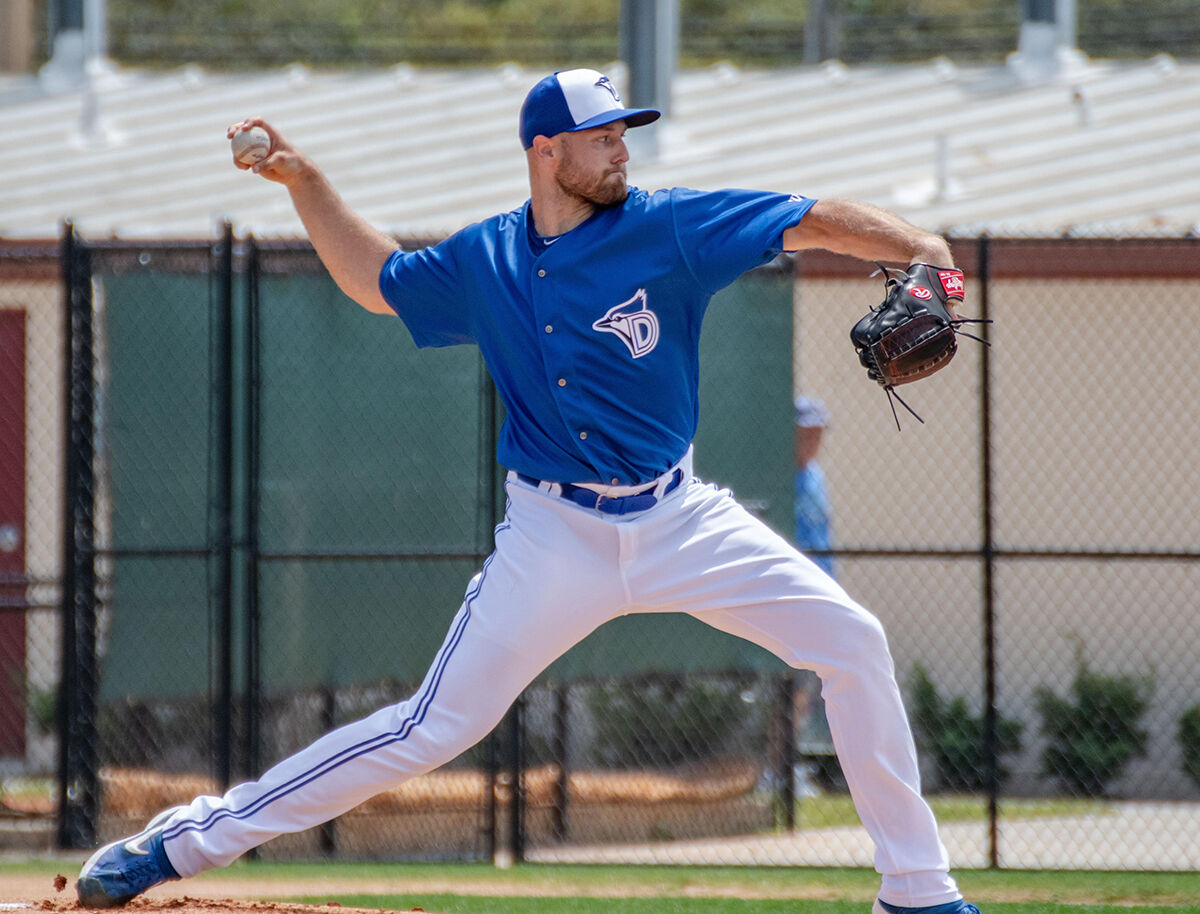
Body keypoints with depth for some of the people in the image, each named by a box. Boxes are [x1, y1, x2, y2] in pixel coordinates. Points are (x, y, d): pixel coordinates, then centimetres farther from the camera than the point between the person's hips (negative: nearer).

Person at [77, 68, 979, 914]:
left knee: (852, 640, -10)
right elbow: (376, 280, 20)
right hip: (557, 537, -1)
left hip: (680, 520, 1)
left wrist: (923, 253, -27)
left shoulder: (670, 227, -5)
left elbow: (816, 222, -11)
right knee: (437, 727, -6)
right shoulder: (484, 261, 1)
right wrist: (304, 181, 11)